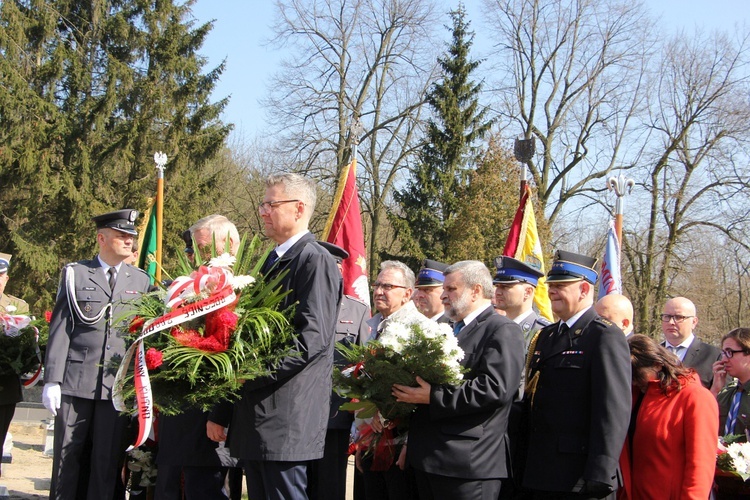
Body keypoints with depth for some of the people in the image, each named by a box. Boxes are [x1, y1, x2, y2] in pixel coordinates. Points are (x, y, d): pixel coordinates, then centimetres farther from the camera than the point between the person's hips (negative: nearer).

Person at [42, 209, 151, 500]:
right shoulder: (75, 274, 6)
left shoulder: (141, 281, 12)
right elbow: (59, 330, 2)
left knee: (107, 461, 3)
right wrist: (52, 380, -4)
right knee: (69, 458, 4)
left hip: (119, 385, 1)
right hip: (76, 382, -1)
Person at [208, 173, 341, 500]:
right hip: (254, 420, 9)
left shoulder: (316, 261, -9)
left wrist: (251, 374, -19)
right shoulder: (270, 263, 19)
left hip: (286, 420, -9)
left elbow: (311, 338, -20)